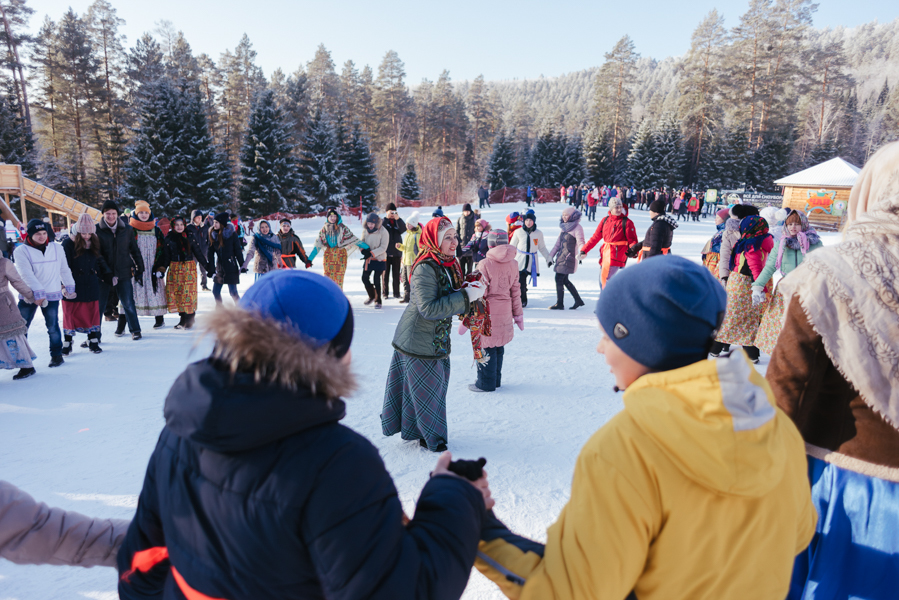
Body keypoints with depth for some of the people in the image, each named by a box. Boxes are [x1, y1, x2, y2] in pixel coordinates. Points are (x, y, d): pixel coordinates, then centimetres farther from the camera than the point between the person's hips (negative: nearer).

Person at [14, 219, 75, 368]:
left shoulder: (57, 248, 5)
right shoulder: (21, 251, -4)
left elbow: (64, 269, 14)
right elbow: (26, 274, -14)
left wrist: (69, 286, 15)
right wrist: (38, 292, -22)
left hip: (52, 295, 1)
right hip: (28, 295, -1)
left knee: (53, 327, 4)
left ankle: (56, 355, 18)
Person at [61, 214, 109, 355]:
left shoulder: (94, 243, 6)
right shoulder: (68, 243, -9)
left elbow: (100, 262, 17)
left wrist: (108, 276, 12)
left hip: (91, 286, 4)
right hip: (73, 288, -4)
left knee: (92, 313, 8)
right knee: (70, 315, 5)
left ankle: (93, 342, 18)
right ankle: (67, 344, 17)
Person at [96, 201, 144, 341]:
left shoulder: (126, 229, 3)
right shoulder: (97, 230, -2)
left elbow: (135, 250, 10)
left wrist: (140, 268, 9)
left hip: (124, 273, 1)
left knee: (128, 303, 6)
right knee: (99, 305, 6)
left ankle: (135, 330, 21)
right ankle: (95, 335, 17)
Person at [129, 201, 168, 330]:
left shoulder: (157, 231, 10)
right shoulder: (130, 230, 3)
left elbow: (162, 250, 9)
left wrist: (161, 268, 0)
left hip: (153, 269, 2)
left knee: (155, 292, 4)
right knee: (134, 293, -6)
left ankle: (160, 319, 16)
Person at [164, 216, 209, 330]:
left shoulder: (189, 237, 6)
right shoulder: (169, 239, 7)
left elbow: (197, 252, 8)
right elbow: (166, 256, 7)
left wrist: (207, 267, 5)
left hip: (189, 268, -1)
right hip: (174, 268, 1)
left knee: (189, 292, -6)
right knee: (176, 291, -1)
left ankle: (189, 319, 1)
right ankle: (183, 318, 8)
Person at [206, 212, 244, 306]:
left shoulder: (232, 234, -8)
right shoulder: (213, 235, 4)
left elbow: (238, 251, -4)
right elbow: (210, 253, 6)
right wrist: (210, 269, 1)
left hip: (231, 268, -5)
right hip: (219, 268, 5)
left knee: (233, 292, -5)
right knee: (215, 291, 8)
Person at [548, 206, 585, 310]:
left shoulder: (577, 228, -10)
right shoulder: (564, 227, 15)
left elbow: (580, 242, -20)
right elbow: (558, 244, 18)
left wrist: (582, 253, -40)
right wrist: (550, 257, 17)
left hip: (569, 258, -8)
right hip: (561, 257, 8)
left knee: (559, 279, -7)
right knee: (564, 280, 12)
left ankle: (560, 304, 5)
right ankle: (578, 300, 24)